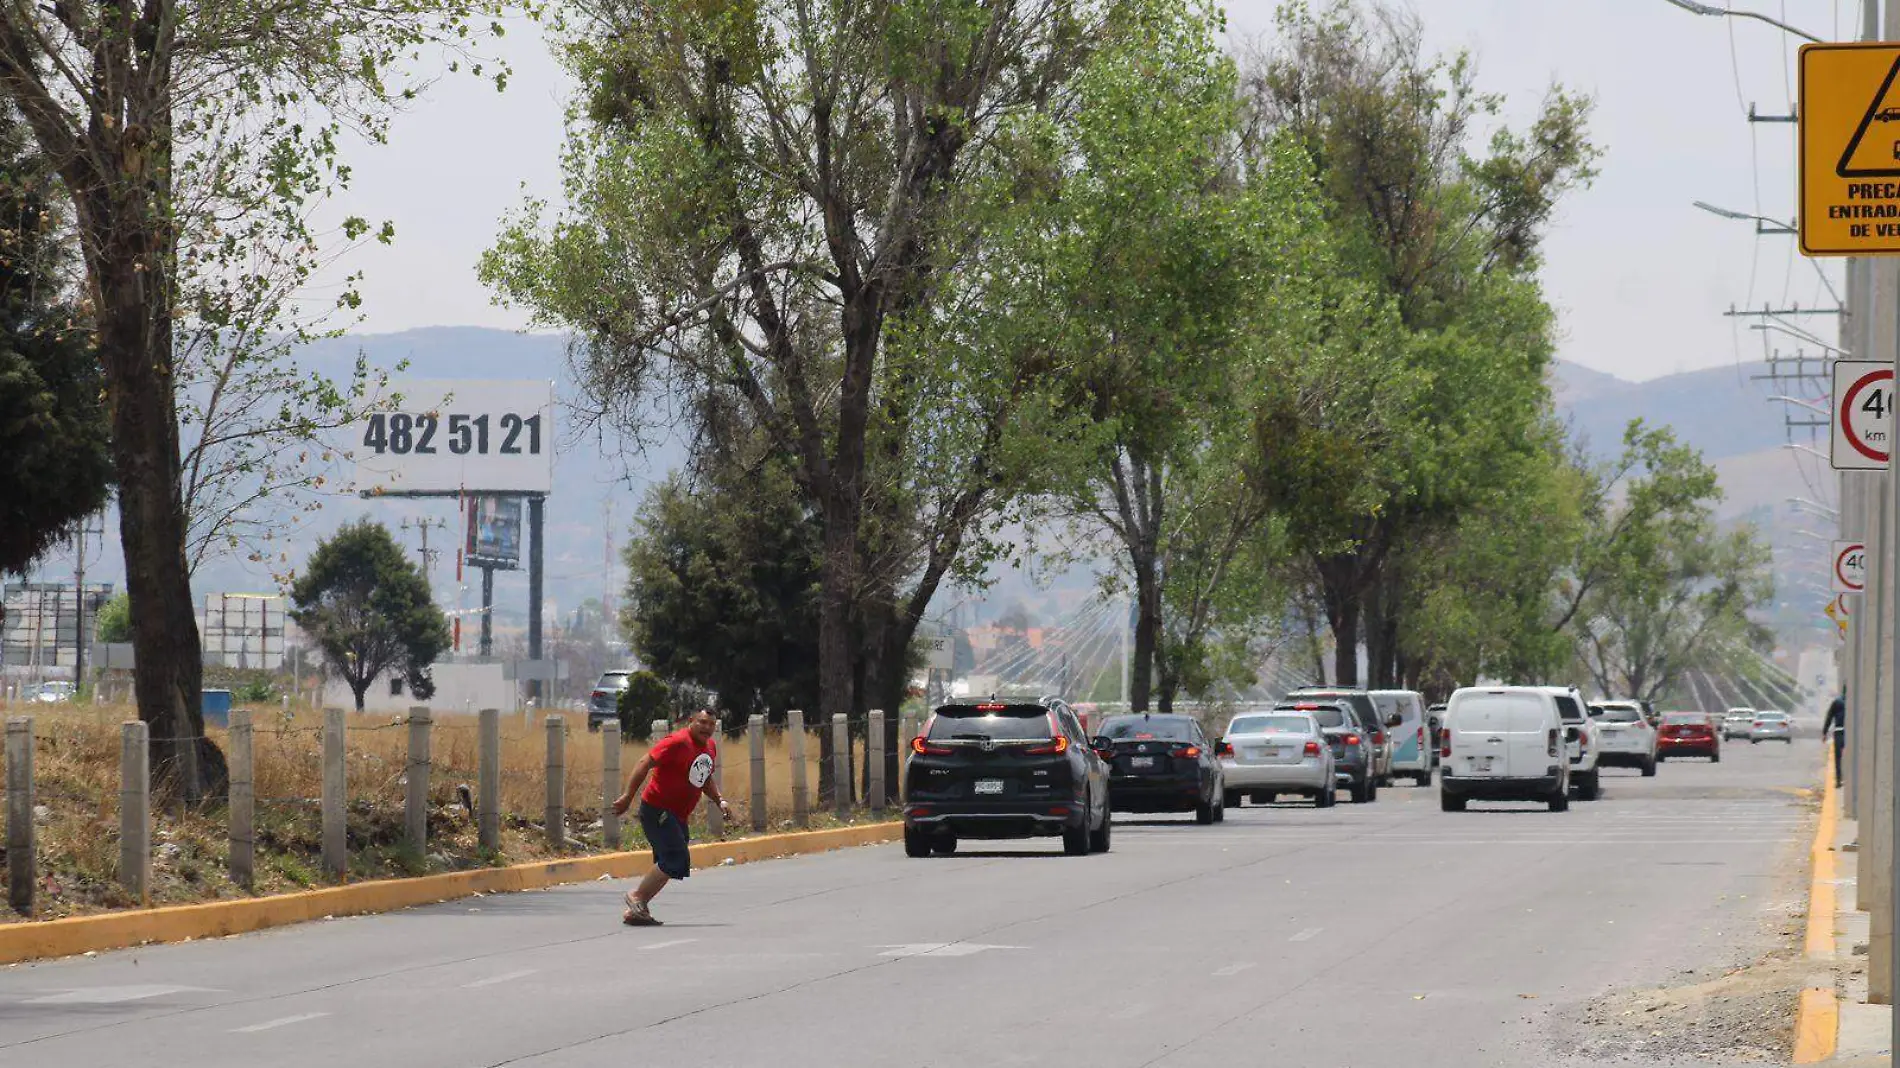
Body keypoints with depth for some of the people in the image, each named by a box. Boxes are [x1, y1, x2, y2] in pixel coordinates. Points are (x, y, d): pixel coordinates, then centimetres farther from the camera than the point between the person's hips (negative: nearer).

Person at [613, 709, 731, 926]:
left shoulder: (710, 748, 12)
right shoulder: (677, 742, -15)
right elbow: (644, 764, -19)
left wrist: (720, 801, 15)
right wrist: (628, 797, -25)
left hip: (679, 817, 9)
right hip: (657, 810, -9)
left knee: (666, 867, 7)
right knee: (677, 860, -18)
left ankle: (635, 911, 12)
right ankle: (637, 896, -7)